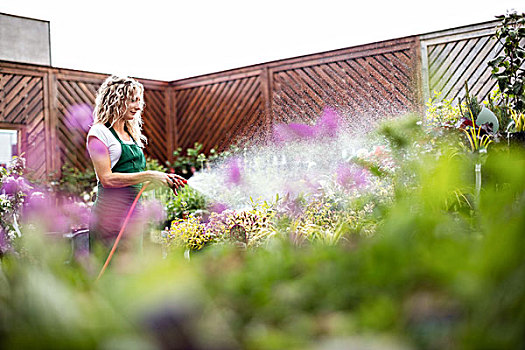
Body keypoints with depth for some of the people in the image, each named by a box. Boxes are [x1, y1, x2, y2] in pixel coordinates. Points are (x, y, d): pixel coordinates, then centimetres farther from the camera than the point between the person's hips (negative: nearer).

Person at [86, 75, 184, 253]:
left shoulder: (132, 135, 18)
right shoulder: (99, 133, -4)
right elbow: (106, 179, -15)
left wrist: (164, 180, 6)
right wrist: (148, 175, -15)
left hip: (133, 214, 7)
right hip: (110, 214, -7)